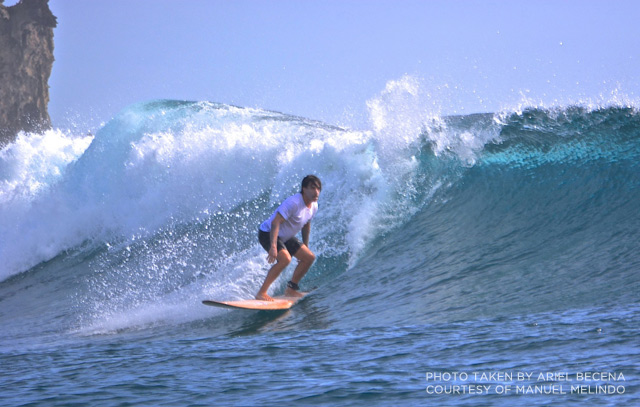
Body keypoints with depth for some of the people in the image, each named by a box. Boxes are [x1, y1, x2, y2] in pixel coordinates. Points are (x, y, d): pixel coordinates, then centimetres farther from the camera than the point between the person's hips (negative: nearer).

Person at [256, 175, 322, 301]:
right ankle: (261, 293, -24)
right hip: (268, 233, -9)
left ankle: (291, 289, 16)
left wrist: (305, 247, 20)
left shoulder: (314, 206, -2)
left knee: (309, 257, 5)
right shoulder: (293, 202, -30)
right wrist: (273, 246, -42)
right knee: (285, 259, -30)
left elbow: (306, 225, 16)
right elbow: (275, 222, -35)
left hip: (286, 237, 9)